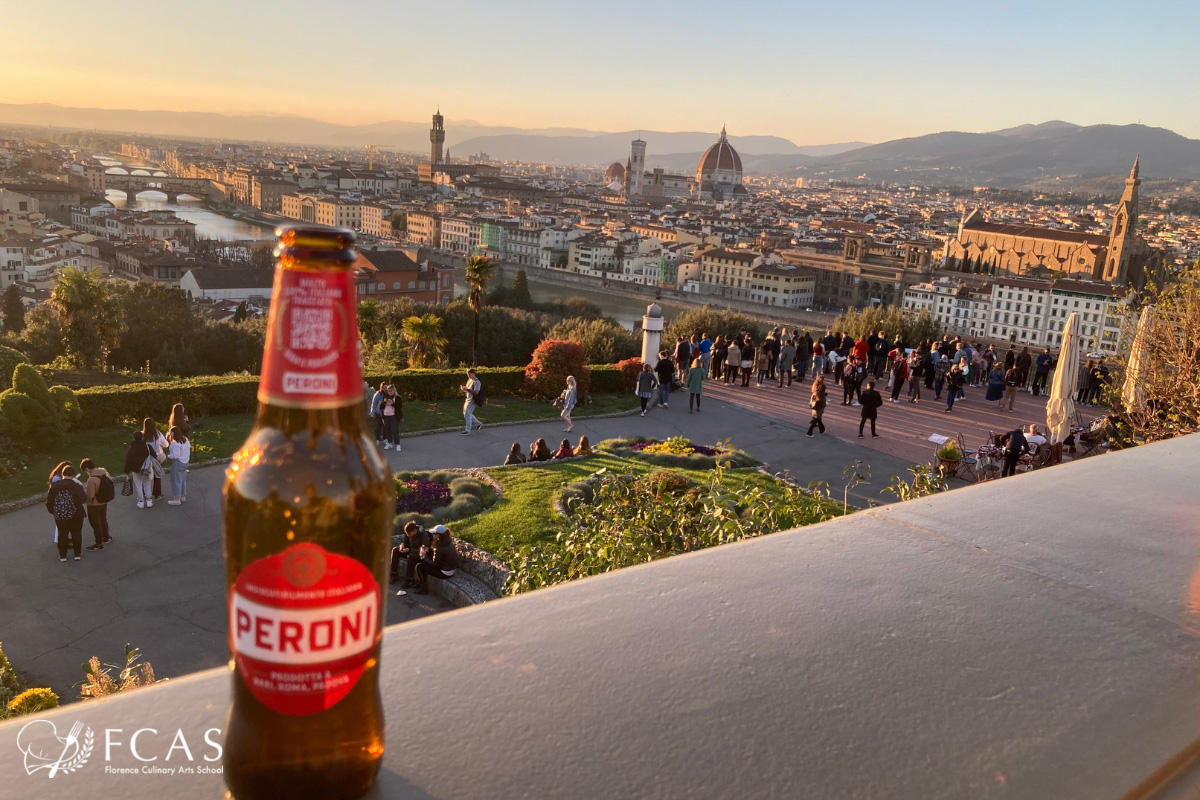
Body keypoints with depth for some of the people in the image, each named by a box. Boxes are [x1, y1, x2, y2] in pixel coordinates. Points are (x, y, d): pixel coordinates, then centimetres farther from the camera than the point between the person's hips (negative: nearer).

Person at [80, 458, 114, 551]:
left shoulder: (91, 480, -33)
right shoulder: (104, 471, -10)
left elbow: (89, 496, -29)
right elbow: (110, 483, 5)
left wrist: (84, 489, -11)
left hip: (94, 505, -7)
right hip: (104, 502, 7)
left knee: (95, 523, 11)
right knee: (103, 520, 27)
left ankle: (99, 544, 24)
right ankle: (106, 538, 44)